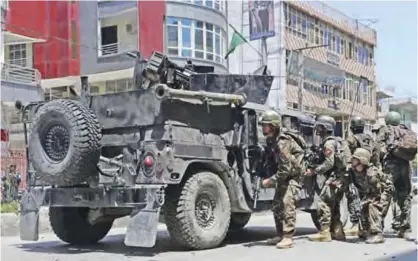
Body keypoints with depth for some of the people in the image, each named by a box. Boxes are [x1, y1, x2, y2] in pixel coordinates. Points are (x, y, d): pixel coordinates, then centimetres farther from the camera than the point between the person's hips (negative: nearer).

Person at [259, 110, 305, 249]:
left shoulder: (283, 142, -27)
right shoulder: (273, 140, 3)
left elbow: (286, 168, -29)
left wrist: (270, 181, -24)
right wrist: (272, 180, 10)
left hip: (292, 176, -10)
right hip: (284, 176, 10)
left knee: (287, 204, -18)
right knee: (277, 205, 10)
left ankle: (288, 237, -16)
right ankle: (280, 235, 19)